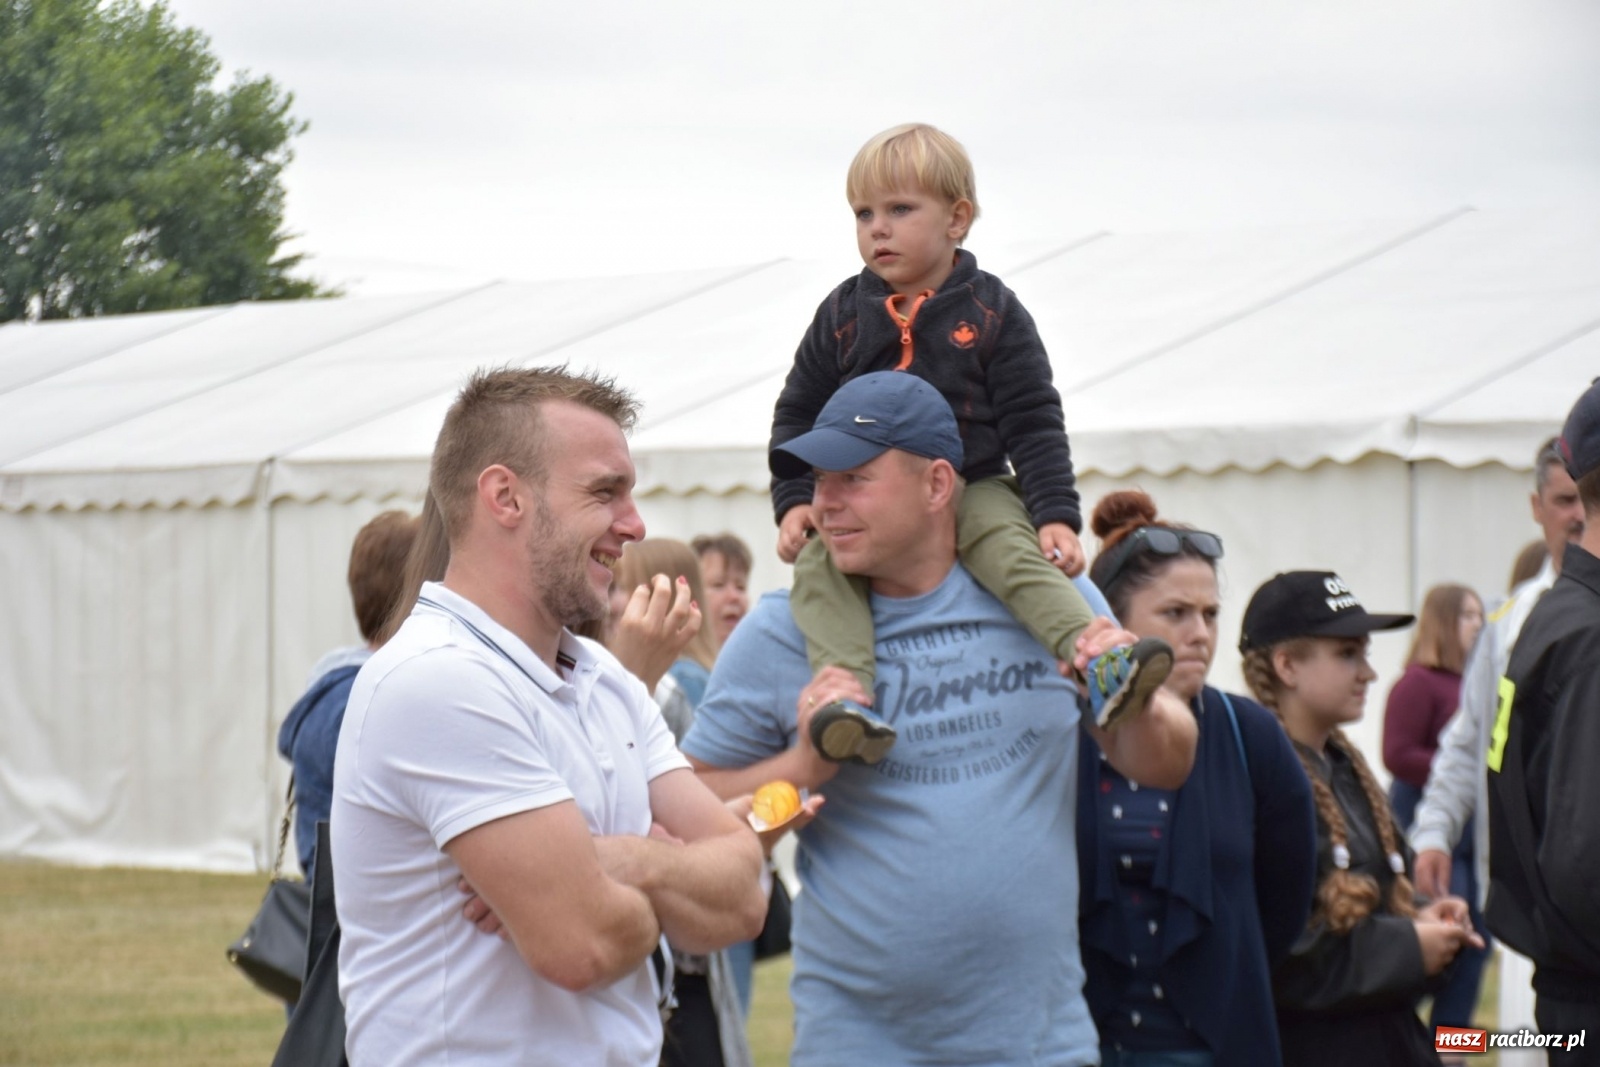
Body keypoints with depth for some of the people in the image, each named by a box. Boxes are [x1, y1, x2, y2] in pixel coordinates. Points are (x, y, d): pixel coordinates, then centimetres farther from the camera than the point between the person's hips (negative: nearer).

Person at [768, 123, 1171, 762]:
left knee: (1019, 553, -30)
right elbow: (797, 414, 14)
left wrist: (1056, 515, -10)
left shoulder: (991, 313, 2)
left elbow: (1033, 421, 1)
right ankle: (844, 690, -47)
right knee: (817, 566, -28)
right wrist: (795, 502, 0)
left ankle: (1100, 663, -46)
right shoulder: (841, 316, 7)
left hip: (973, 487, -1)